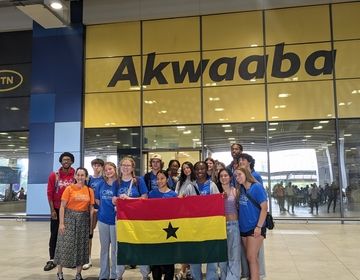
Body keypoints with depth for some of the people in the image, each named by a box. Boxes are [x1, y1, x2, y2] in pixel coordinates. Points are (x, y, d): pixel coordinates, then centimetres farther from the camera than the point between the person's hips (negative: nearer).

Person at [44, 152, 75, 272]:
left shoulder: (76, 175, -2)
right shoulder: (54, 175, -1)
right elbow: (50, 193, -1)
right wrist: (52, 210, -6)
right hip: (57, 209, 1)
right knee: (54, 234, 6)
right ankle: (52, 260, 12)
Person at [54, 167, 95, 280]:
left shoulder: (90, 191, 4)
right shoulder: (69, 189, -4)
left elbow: (91, 208, 6)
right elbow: (62, 206, -6)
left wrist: (91, 225, 3)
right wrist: (61, 223, -12)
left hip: (83, 220, 3)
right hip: (69, 219, -3)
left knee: (81, 246, 9)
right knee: (65, 246, 0)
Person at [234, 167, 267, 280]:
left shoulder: (257, 187, -10)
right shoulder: (241, 189, 8)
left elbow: (264, 208, -13)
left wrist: (259, 227, -17)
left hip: (255, 228, -6)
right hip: (244, 228, 7)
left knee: (251, 257, -8)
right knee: (251, 257, 11)